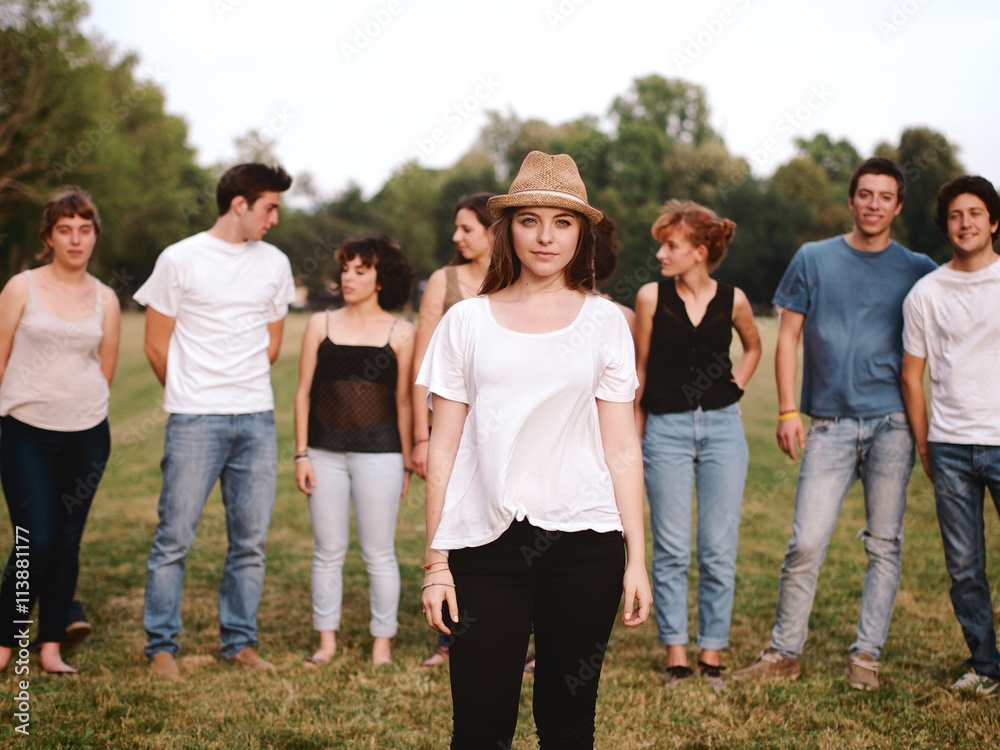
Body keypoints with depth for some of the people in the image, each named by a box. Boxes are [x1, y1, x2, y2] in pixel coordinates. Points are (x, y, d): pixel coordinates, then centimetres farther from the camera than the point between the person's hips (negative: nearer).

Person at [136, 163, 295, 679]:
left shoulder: (274, 264, 10)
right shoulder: (180, 260, -3)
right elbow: (157, 346, 3)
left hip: (257, 419, 4)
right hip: (194, 421, -4)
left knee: (250, 540, 7)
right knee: (175, 537, -2)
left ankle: (239, 642, 17)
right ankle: (161, 646, 9)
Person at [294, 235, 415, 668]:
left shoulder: (399, 333, 1)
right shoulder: (321, 325, 6)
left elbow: (403, 401, 3)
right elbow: (304, 392, 7)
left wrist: (406, 462, 4)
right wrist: (301, 454, 3)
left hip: (378, 453, -2)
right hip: (325, 452, 2)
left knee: (379, 553, 3)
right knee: (328, 551, 8)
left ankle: (382, 645, 13)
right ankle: (327, 641, 18)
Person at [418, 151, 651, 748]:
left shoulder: (604, 321, 6)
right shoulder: (467, 321, 6)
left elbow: (622, 449, 6)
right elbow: (444, 448, 7)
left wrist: (638, 559, 1)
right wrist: (436, 562, 4)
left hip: (583, 542, 0)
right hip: (485, 542, 0)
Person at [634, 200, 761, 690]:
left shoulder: (732, 300, 1)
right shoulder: (651, 297, -2)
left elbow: (753, 347, 22)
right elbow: (640, 369, 6)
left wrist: (735, 386, 6)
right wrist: (633, 438, 6)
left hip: (722, 428, 1)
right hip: (666, 429, -1)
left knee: (719, 549, 3)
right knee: (671, 549, 0)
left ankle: (712, 654, 12)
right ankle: (675, 655, 10)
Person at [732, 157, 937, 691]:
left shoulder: (917, 270, 7)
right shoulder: (814, 260, 6)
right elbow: (788, 337, 6)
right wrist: (787, 411, -1)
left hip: (891, 424, 1)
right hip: (830, 425, -1)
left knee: (884, 545, 4)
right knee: (806, 543, -5)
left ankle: (866, 655, 15)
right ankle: (784, 652, 7)